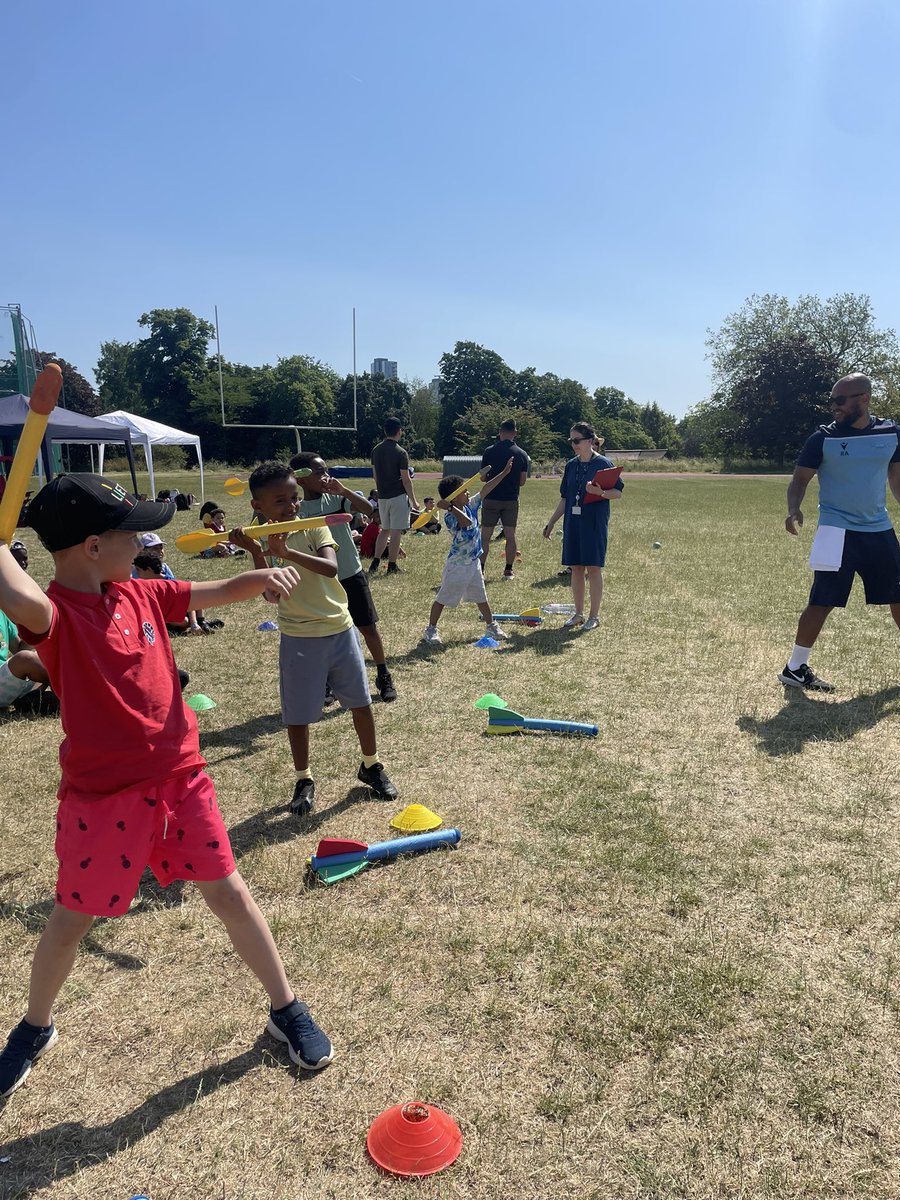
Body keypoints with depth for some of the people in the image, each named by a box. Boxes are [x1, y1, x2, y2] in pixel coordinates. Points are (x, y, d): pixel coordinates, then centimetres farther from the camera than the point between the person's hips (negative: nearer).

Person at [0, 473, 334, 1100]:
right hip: (103, 795, -4)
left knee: (229, 893, 9)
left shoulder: (142, 594, 1)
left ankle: (287, 1009, 26)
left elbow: (222, 592, 4)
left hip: (180, 777, 4)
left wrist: (263, 576, -16)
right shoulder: (54, 613, -17)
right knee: (72, 919, 15)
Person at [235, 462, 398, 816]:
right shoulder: (261, 540, -4)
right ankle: (304, 780, 28)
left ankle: (371, 766, 32)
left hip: (340, 630, 1)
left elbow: (331, 567, -24)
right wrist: (256, 552, -27)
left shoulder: (314, 527, -5)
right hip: (299, 639, 0)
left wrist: (288, 552, -35)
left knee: (361, 702, 11)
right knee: (298, 715, 7)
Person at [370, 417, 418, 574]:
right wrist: (413, 500, -4)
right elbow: (406, 479, -12)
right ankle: (392, 566, 3)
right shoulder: (400, 452, -13)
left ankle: (375, 562, 9)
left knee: (385, 530, 17)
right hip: (398, 496, -6)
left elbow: (375, 475, 11)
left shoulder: (376, 450, 6)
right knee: (396, 531, 0)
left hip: (382, 496, 6)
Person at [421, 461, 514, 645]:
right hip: (457, 565, -7)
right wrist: (451, 507, -42)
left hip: (474, 562, 7)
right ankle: (431, 629, 17)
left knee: (481, 597, 19)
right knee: (443, 598, 5)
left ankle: (492, 626, 31)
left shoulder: (470, 505, 1)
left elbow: (486, 489, 4)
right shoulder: (450, 517, -23)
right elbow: (467, 522, -41)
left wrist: (505, 472, 6)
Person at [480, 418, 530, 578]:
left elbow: (483, 477, 1)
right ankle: (508, 570, 7)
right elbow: (522, 482, 2)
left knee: (485, 536, 6)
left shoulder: (489, 452, -5)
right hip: (512, 500, 1)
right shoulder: (522, 454, 0)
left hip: (491, 499, -1)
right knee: (510, 536, 7)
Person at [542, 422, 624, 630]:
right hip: (573, 523, 5)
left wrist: (600, 492, -27)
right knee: (576, 568, 8)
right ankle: (578, 613, 18)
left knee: (593, 568, -1)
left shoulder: (603, 463, -6)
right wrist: (551, 522, 16)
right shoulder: (571, 465, 10)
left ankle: (594, 615, 10)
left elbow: (618, 492, -7)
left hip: (595, 523, -5)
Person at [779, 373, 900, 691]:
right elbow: (800, 479, -6)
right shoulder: (823, 438, -8)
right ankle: (795, 669, 3)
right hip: (838, 532, -4)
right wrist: (794, 510, -24)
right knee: (822, 601, -9)